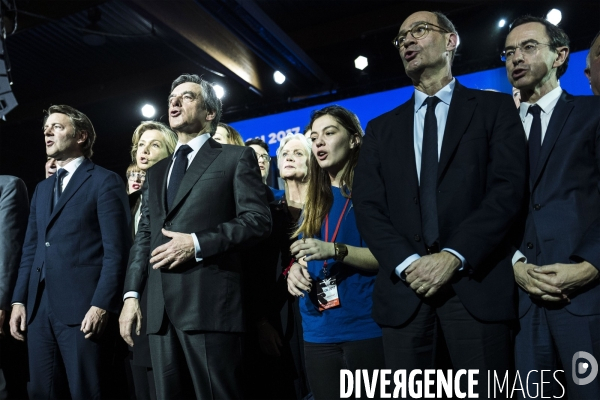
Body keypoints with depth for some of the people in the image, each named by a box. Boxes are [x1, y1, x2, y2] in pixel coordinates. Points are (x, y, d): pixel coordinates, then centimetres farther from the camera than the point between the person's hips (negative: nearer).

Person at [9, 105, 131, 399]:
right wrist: (19, 300, 9)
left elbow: (116, 250, -10)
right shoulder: (42, 188, 20)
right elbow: (30, 249, 18)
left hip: (81, 307, -7)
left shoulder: (105, 181, -3)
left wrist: (101, 305, -17)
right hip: (38, 307, 7)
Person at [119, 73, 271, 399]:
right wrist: (132, 294, 7)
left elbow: (258, 220, -6)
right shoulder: (155, 172, 23)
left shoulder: (236, 158, 5)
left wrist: (197, 243, -15)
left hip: (209, 302, -6)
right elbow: (144, 236, 18)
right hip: (160, 307, 6)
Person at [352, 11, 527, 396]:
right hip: (403, 287, 3)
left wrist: (454, 256, -16)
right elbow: (368, 205, 5)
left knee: (484, 391, 3)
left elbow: (509, 187, -5)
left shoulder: (495, 108, 8)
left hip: (477, 284, -2)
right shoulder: (381, 128, 15)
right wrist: (407, 263, -11)